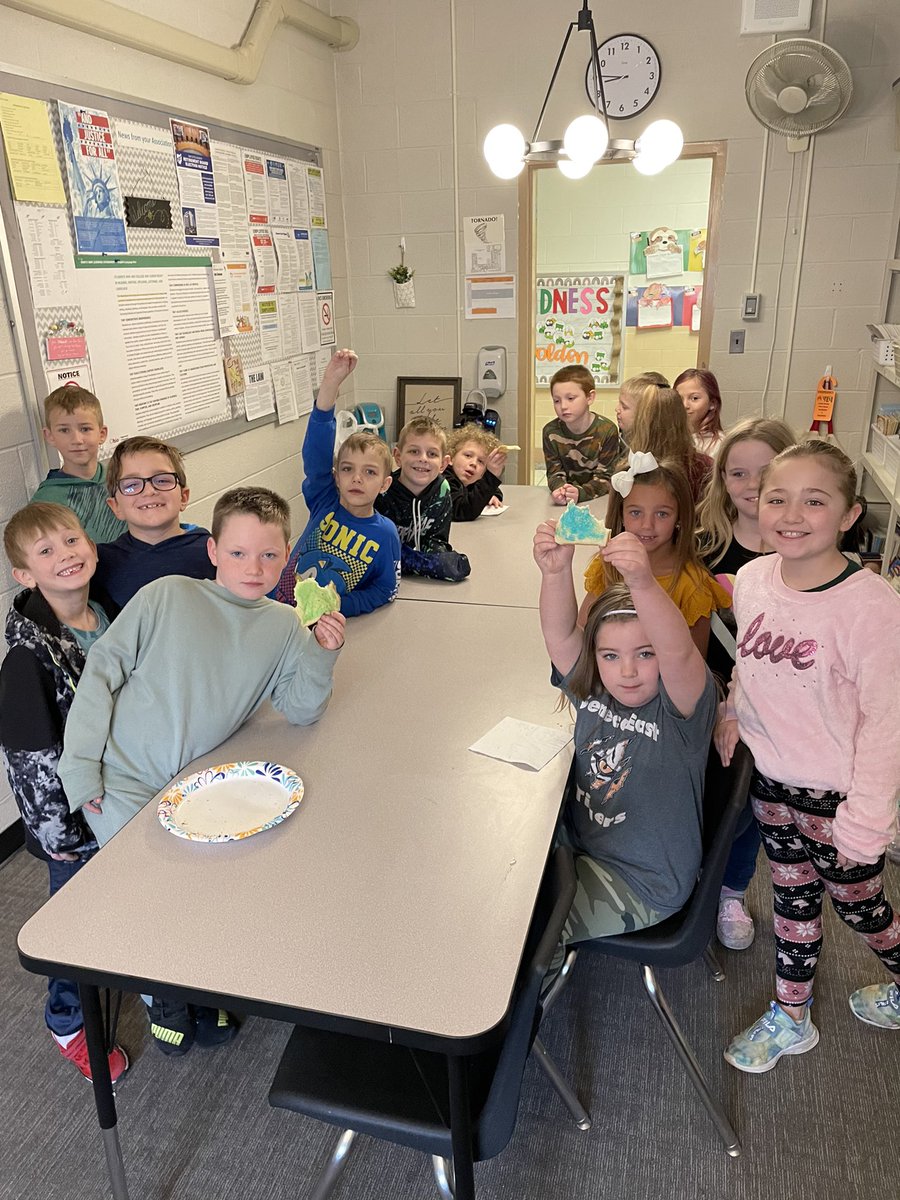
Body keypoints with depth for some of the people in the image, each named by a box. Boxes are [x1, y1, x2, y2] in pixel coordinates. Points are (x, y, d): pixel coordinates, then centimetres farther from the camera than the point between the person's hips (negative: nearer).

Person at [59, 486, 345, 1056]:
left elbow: (301, 710, -2)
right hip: (122, 780, -3)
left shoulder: (282, 627, 1)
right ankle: (165, 997, 20)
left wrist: (321, 655, -20)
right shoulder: (167, 596, -10)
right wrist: (81, 766, -9)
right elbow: (102, 672, -7)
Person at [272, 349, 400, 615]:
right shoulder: (325, 503, -2)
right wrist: (330, 385, -27)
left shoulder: (385, 535, -4)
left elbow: (384, 591, 2)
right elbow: (316, 452, -14)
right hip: (278, 610, -1)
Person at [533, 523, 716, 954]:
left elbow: (676, 649, -41)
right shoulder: (591, 689, -5)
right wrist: (556, 571, -37)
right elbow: (558, 634, -19)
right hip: (576, 845, 6)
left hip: (642, 881, -6)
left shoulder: (679, 704, -20)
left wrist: (642, 582, -58)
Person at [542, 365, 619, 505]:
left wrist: (581, 493, -31)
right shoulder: (551, 431, -3)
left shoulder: (606, 430, -12)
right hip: (565, 504, 1)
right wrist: (559, 490, -26)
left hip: (599, 502, -1)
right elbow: (554, 473, -2)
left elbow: (604, 477, -12)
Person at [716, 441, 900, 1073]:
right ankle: (790, 1018, 41)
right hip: (771, 782, 5)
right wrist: (733, 712, -3)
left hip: (836, 796, -5)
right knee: (792, 896, 21)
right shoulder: (752, 578, -7)